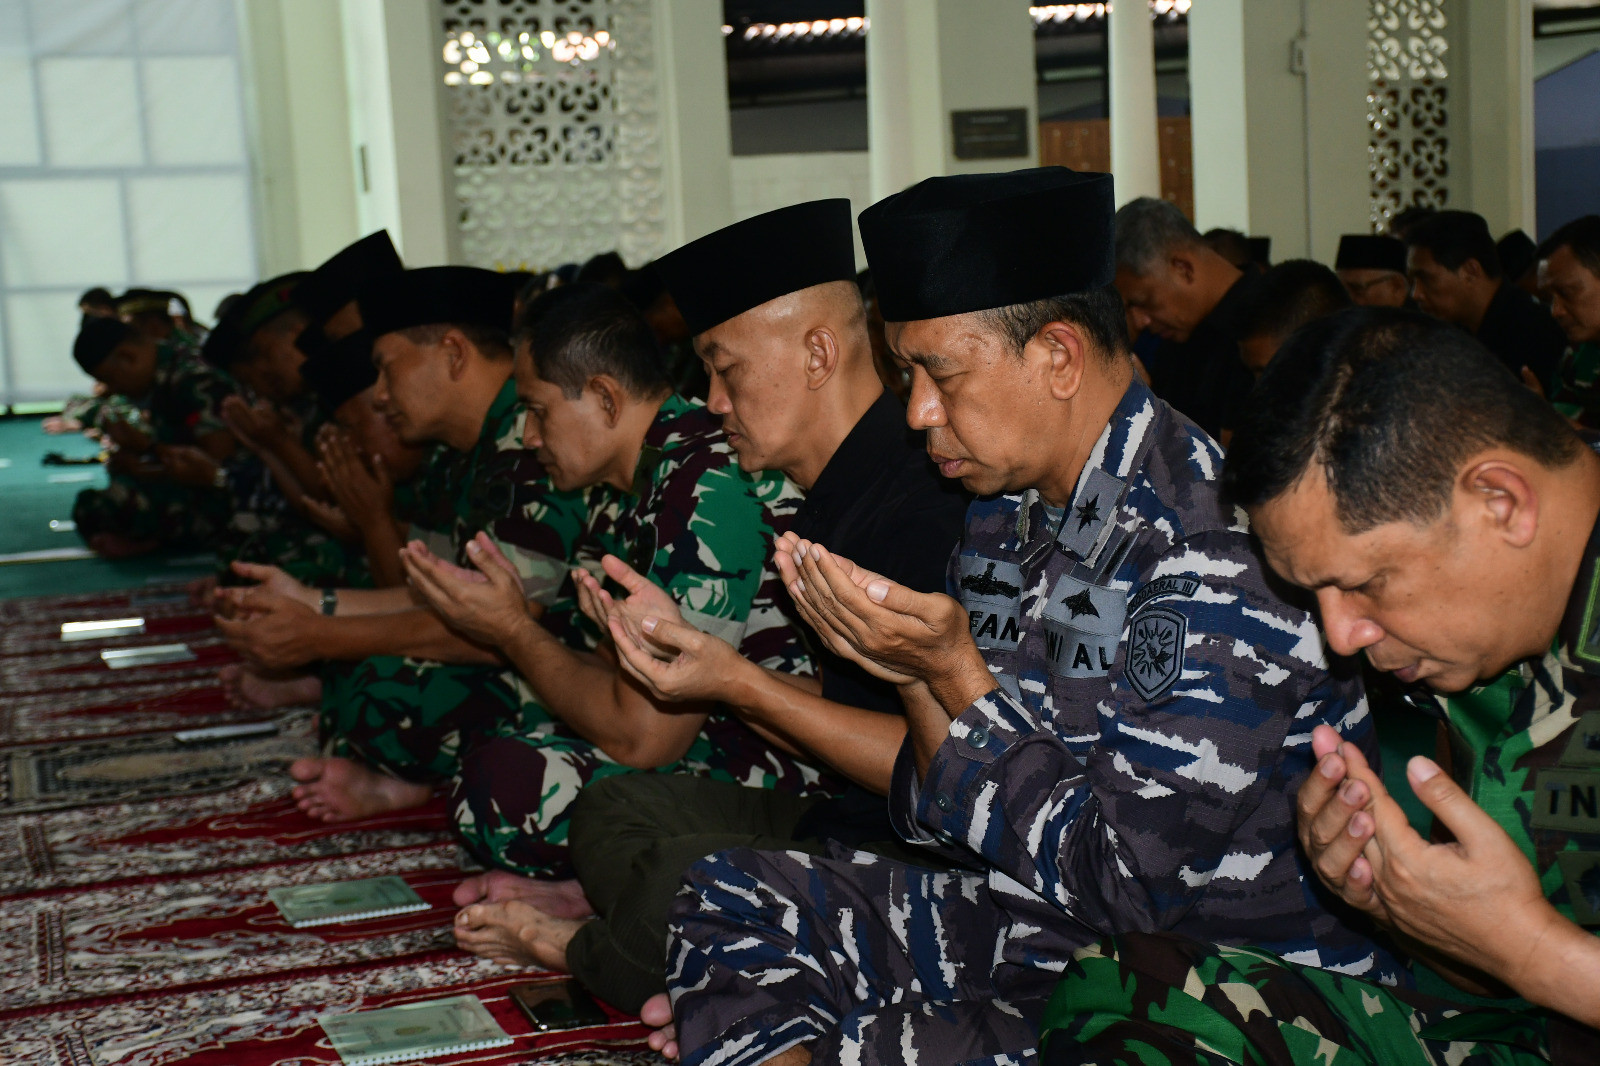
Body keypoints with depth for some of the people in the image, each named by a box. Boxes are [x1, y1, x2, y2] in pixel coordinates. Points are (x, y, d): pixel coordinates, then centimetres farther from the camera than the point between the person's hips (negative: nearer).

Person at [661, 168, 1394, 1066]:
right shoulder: (1012, 510, 5)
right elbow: (953, 816, 8)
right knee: (732, 895, 5)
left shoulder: (1216, 548, -22)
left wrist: (955, 671, -20)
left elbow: (1133, 883, -21)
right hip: (1042, 918, 9)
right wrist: (914, 674, -11)